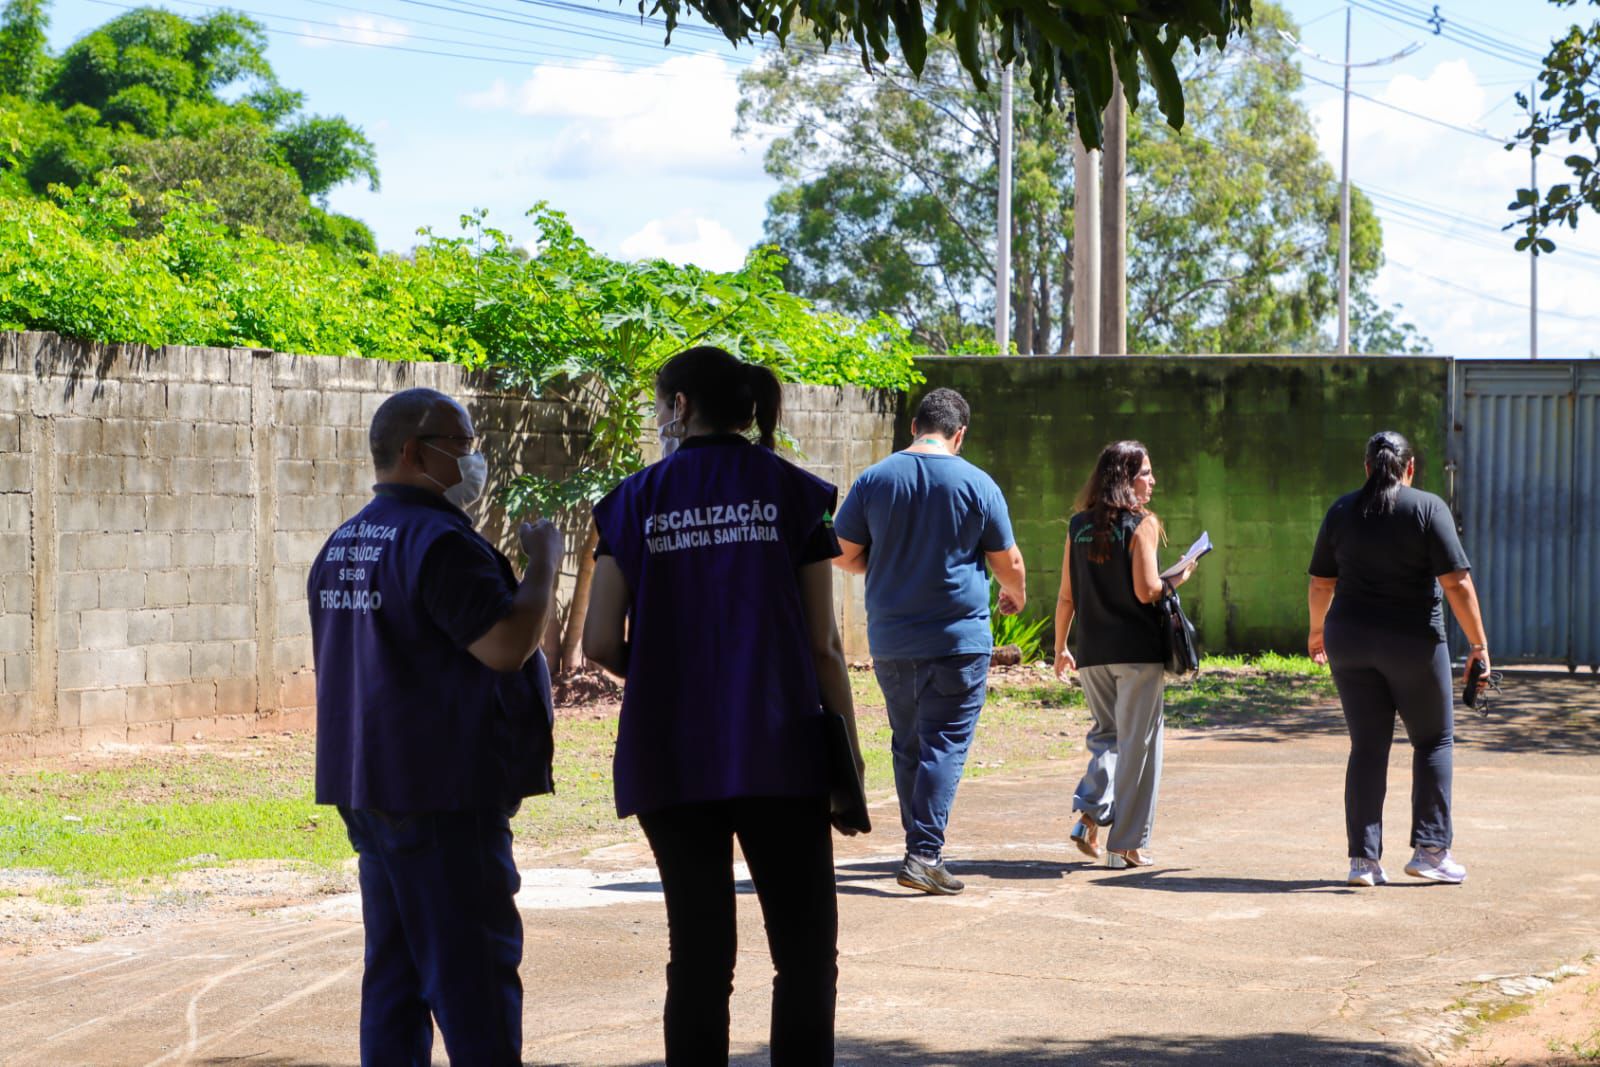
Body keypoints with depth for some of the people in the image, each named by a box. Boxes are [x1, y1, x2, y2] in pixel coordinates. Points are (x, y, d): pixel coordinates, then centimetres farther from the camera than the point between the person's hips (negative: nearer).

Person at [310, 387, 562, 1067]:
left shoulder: (342, 545, 16)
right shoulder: (438, 540, -15)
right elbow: (506, 643, -23)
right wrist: (543, 564, -10)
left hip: (368, 789, 9)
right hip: (443, 792, -9)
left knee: (394, 967, 11)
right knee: (473, 965, -6)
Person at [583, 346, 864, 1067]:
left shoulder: (636, 501, 3)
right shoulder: (793, 492, 1)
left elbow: (601, 644, -1)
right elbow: (822, 643, -2)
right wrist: (847, 747, 6)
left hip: (671, 757, 2)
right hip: (779, 752, -2)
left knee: (698, 953, 8)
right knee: (806, 952, 5)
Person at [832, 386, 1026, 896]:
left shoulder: (874, 480, 0)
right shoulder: (977, 484, -5)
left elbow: (843, 554, 4)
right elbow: (1008, 561, 2)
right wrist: (1016, 596, 24)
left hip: (890, 640, 3)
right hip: (958, 640, -3)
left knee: (908, 745, 14)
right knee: (945, 745, -3)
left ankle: (922, 849, 19)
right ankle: (925, 854, -12)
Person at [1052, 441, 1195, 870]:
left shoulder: (1078, 525, 6)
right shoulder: (1142, 523, -8)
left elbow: (1066, 596, 7)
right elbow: (1146, 591, -15)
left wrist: (1060, 648, 15)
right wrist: (1178, 579, 4)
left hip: (1092, 651, 5)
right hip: (1138, 649, -5)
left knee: (1106, 734, 20)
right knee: (1138, 742, 4)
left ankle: (1090, 811, -2)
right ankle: (1127, 842, 6)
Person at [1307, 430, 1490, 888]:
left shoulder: (1342, 511, 5)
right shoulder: (1428, 508, -7)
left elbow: (1321, 583, 10)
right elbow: (1457, 583, -13)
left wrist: (1317, 629, 27)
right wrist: (1478, 643, -9)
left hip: (1350, 642, 3)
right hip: (1413, 643, -3)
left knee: (1367, 747, 8)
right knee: (1434, 740, 11)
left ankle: (1364, 858, 4)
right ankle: (1429, 850, 5)